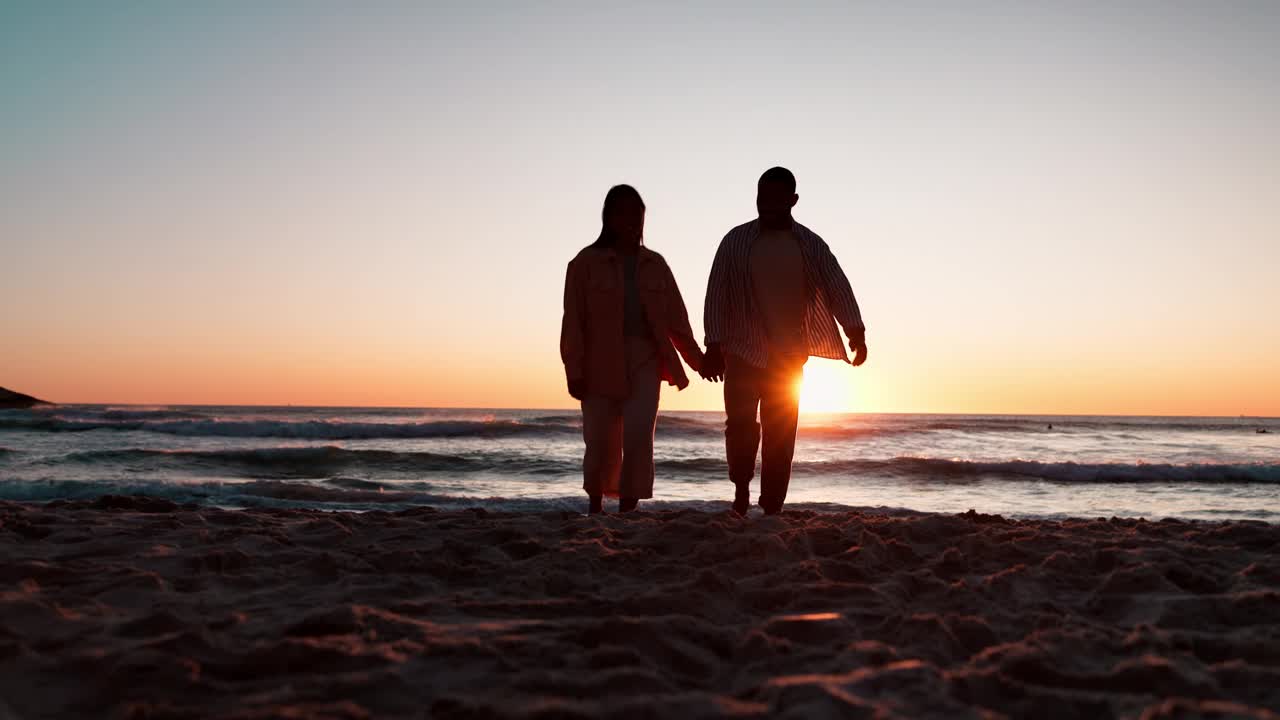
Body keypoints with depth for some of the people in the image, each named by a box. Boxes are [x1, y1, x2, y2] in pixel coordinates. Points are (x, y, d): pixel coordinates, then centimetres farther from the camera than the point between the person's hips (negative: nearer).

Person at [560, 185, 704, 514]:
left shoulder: (654, 264, 11)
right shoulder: (587, 262, 1)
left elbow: (675, 317, 12)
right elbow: (573, 320, -3)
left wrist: (698, 359, 9)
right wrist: (574, 371, -9)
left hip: (644, 361, 2)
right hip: (601, 364, -2)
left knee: (639, 438, -11)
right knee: (601, 441, 3)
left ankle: (627, 509, -4)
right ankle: (595, 505, 28)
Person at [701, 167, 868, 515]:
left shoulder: (810, 245, 3)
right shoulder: (736, 241, 1)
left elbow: (837, 287, -5)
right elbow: (717, 294, 0)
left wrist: (856, 332, -21)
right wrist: (713, 347, -7)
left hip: (789, 356, 1)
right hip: (742, 351, -1)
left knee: (781, 432, 2)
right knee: (741, 423, -10)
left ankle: (772, 506, 11)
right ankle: (741, 487, 15)